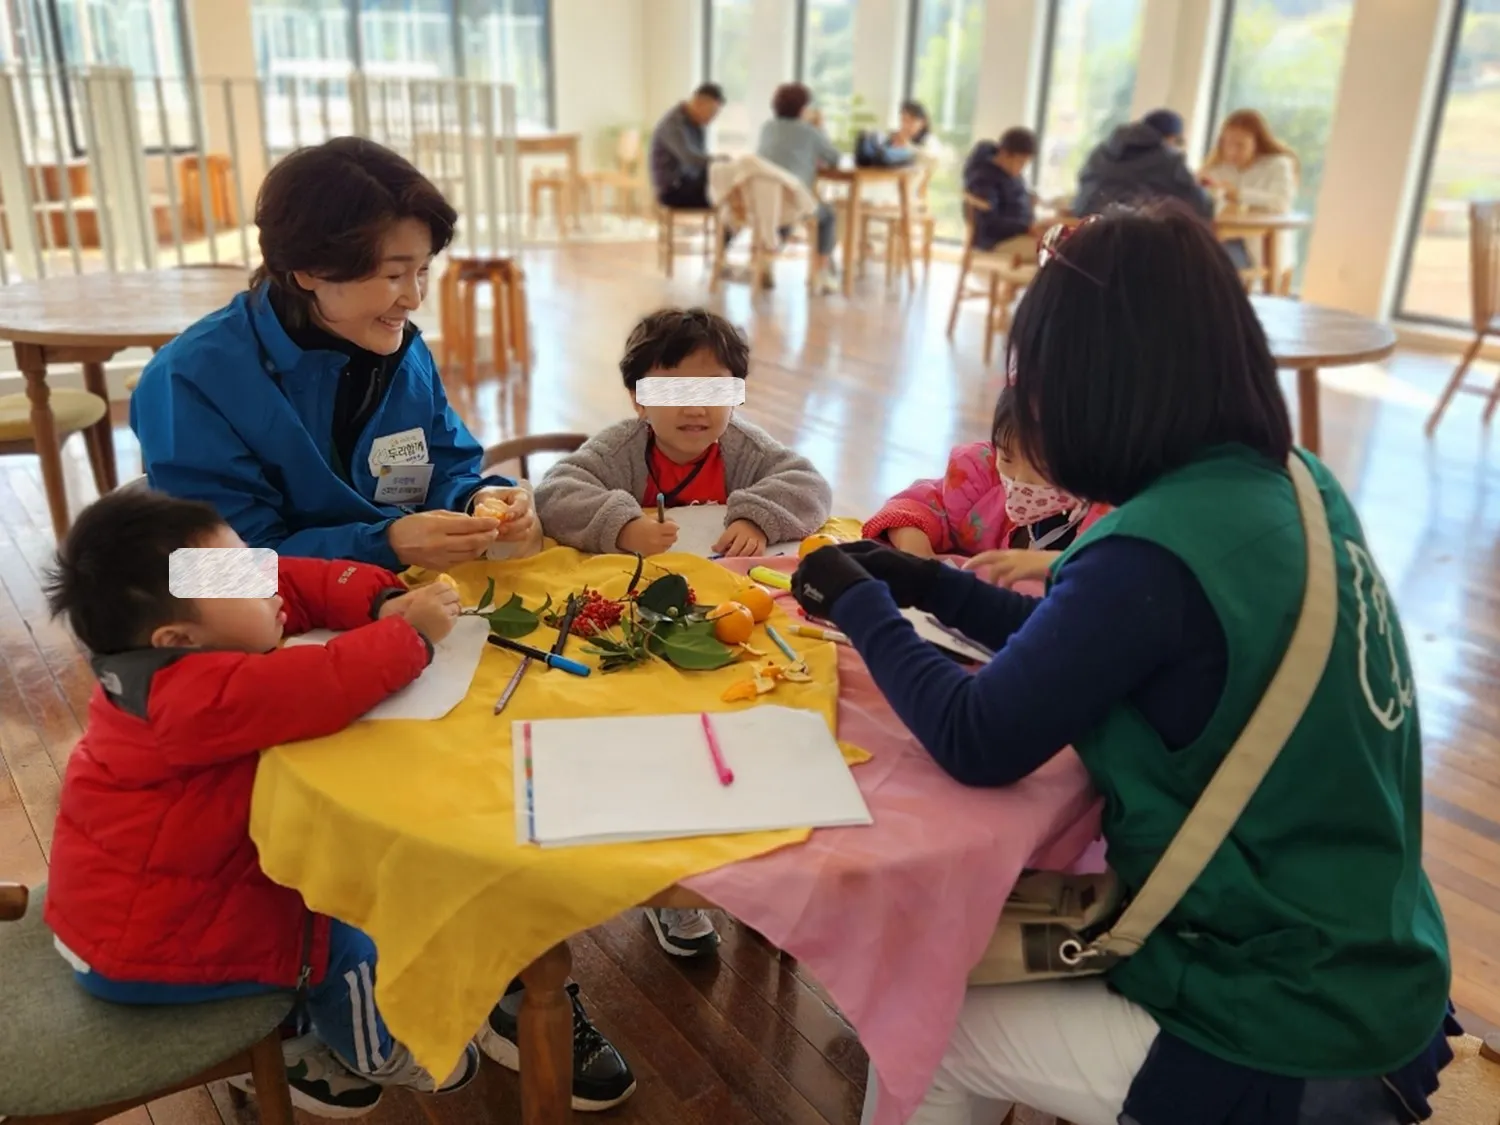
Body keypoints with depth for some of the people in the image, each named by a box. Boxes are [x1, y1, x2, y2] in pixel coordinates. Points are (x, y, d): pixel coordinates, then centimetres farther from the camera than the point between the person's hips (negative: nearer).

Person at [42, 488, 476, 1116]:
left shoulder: (170, 662, -6)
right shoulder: (199, 696, -35)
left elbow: (295, 583, -4)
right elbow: (324, 688, -48)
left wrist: (383, 602, -18)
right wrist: (410, 636, -35)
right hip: (137, 946, -9)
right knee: (347, 938, -4)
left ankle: (295, 1037, 31)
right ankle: (376, 1053, 25)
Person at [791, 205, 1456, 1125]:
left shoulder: (1157, 552, -29)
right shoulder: (1293, 483, -2)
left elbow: (977, 743, -19)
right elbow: (1097, 649, 9)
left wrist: (862, 609, -5)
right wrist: (934, 586, 8)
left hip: (1292, 1035, -7)